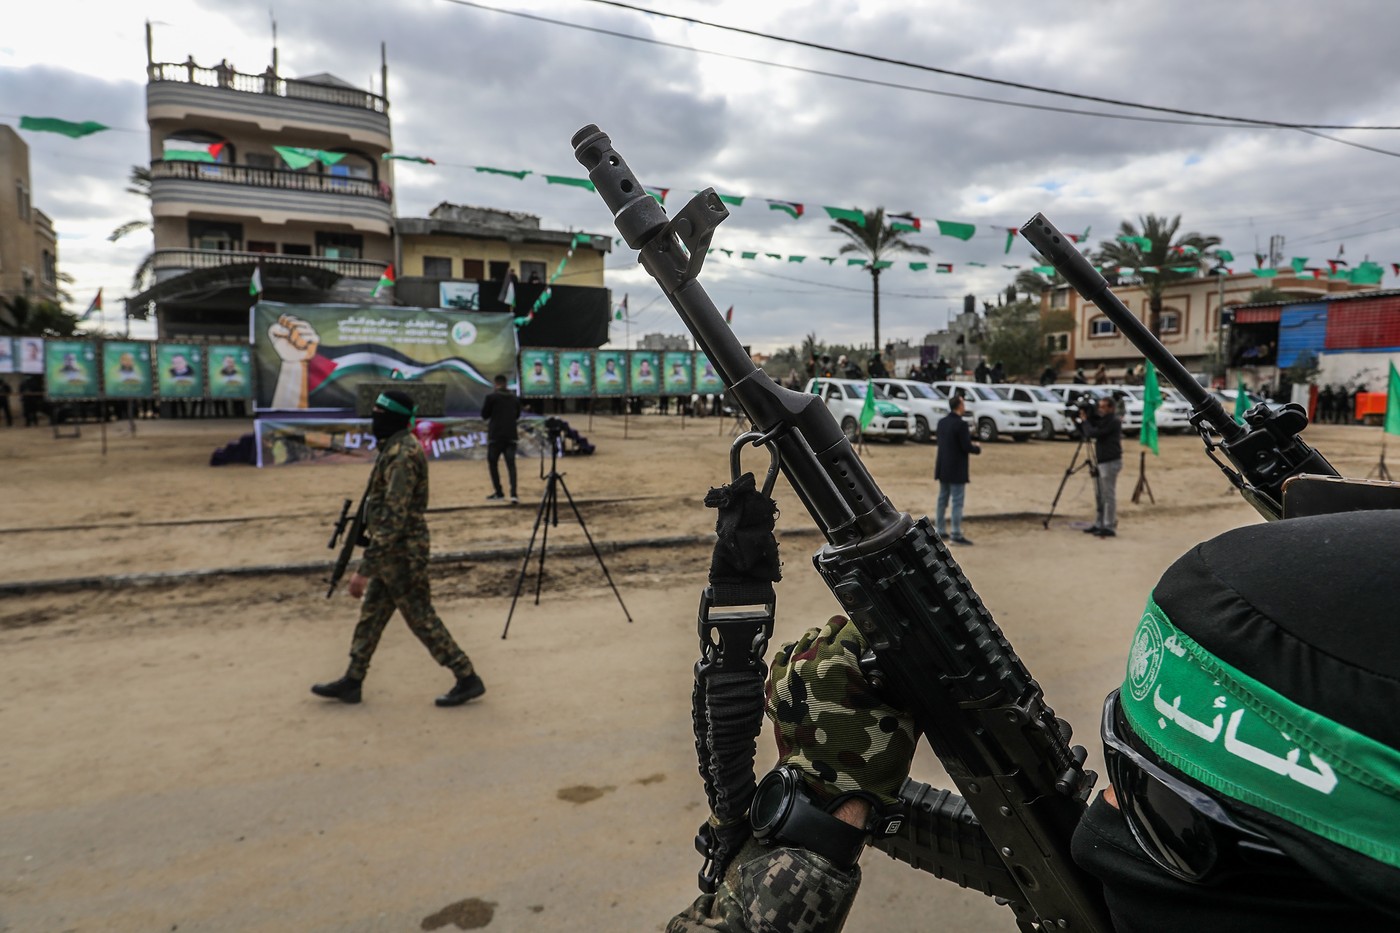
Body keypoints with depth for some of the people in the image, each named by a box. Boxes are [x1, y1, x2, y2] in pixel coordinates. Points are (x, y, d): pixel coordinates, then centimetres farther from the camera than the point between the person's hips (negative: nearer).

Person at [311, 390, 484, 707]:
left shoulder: (402, 455, -24)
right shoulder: (398, 447, 9)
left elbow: (393, 519, -28)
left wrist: (364, 569, -27)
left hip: (401, 552, -10)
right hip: (393, 551, 10)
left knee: (421, 619, 0)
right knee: (371, 614, 16)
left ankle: (468, 679, 9)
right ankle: (351, 682, 27)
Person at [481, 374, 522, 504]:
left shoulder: (491, 397, -8)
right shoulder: (515, 398, 6)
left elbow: (484, 414, 1)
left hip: (495, 436, -3)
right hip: (511, 435, 3)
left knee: (492, 463, 12)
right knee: (511, 464, 0)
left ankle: (498, 492, 13)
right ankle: (513, 494, -13)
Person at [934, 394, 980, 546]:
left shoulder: (942, 422, 5)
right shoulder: (961, 424, -19)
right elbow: (966, 447, -20)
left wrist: (970, 442, 15)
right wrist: (977, 448, 2)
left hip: (943, 468, 8)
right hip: (956, 470, -8)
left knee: (943, 499, 16)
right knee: (957, 501, -3)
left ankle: (940, 530, 24)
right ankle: (956, 535, -1)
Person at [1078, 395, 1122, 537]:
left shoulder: (1113, 421, -14)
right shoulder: (1103, 420, 14)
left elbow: (1093, 433, -21)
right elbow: (1088, 432, 18)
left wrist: (1084, 420, -8)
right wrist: (1080, 420, 4)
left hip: (1111, 462, -10)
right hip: (1103, 462, 10)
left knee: (1109, 495, -5)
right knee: (1101, 495, 14)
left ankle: (1110, 527, 0)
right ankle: (1099, 524, 20)